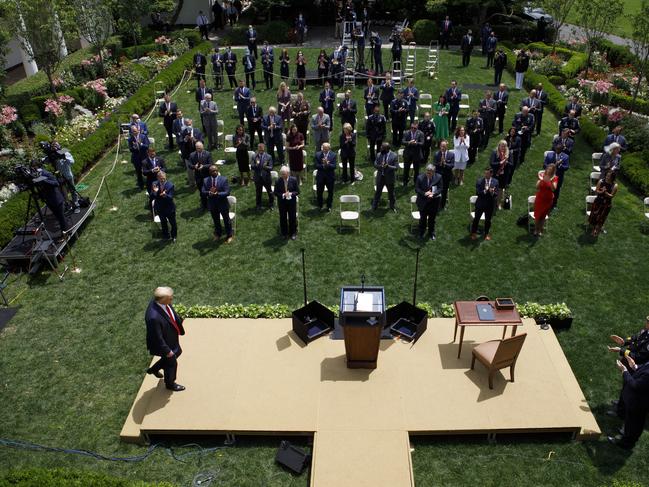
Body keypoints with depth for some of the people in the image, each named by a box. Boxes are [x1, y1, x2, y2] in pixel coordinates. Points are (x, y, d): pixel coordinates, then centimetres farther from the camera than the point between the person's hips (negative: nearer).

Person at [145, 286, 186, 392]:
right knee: (171, 363, 18)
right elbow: (157, 338, -30)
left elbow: (171, 312, 4)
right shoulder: (154, 317, -44)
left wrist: (179, 319, 15)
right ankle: (170, 384, 50)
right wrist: (167, 351, -18)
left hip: (171, 338, 8)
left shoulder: (160, 301, -20)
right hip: (165, 343, -8)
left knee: (177, 352, 32)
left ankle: (154, 369, 53)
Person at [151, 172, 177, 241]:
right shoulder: (154, 184, -12)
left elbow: (171, 198, -25)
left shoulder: (170, 185, -20)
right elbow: (152, 197, -14)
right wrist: (155, 192, -35)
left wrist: (165, 195, -46)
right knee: (163, 223, 22)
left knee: (173, 223, 16)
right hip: (160, 208, 2)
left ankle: (174, 236, 42)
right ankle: (166, 236, 45)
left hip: (169, 208, -2)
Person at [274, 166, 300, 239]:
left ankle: (293, 233, 27)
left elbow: (297, 191, -4)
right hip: (282, 203, 0)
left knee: (292, 217, 10)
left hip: (292, 202, 0)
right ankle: (284, 233, 27)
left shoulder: (294, 180, -9)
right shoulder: (278, 181, -9)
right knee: (283, 218, 10)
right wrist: (283, 195, -23)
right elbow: (276, 193, -6)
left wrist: (291, 194, -23)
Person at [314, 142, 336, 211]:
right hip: (320, 176, 0)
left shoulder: (333, 155, -8)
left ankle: (329, 206, 31)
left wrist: (327, 164, -31)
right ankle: (320, 206, 31)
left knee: (330, 192, 12)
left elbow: (334, 166, -15)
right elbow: (316, 166, -11)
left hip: (330, 176, 0)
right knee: (319, 192, 10)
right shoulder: (318, 154, -6)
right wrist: (323, 165, -28)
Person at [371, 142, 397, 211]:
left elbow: (396, 167, -15)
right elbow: (375, 164, -2)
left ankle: (392, 206, 35)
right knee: (378, 192, 14)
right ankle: (374, 206, 29)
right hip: (380, 177, 2)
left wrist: (388, 166, -31)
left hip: (390, 177, -2)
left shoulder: (394, 156, -14)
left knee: (391, 192, 15)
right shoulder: (379, 155, -4)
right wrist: (380, 166, -23)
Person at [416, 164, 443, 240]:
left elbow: (440, 189, -7)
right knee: (423, 218, 12)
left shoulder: (438, 177, -11)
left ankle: (431, 234, 35)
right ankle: (421, 233, 33)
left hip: (434, 201, 1)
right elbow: (416, 189, -9)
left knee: (432, 218, 16)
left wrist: (433, 194, -25)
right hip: (423, 202, -1)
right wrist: (424, 193, -26)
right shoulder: (420, 178, -13)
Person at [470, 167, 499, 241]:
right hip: (480, 204, -1)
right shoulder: (479, 181, -8)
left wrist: (492, 192, -28)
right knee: (476, 219, 8)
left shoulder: (495, 182, -6)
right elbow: (477, 193, -12)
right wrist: (484, 191, -30)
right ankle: (474, 233, 28)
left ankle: (486, 234, 34)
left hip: (490, 205, 1)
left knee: (488, 220, 13)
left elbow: (497, 194, -6)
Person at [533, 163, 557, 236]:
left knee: (543, 215, 11)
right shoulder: (542, 175, -8)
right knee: (537, 215, 7)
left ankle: (540, 230, 26)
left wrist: (551, 181, -35)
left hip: (548, 199, 0)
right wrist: (540, 180, -32)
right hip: (539, 198, 0)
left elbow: (553, 189, -21)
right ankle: (536, 230, 23)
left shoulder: (555, 178, -7)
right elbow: (537, 187, -15)